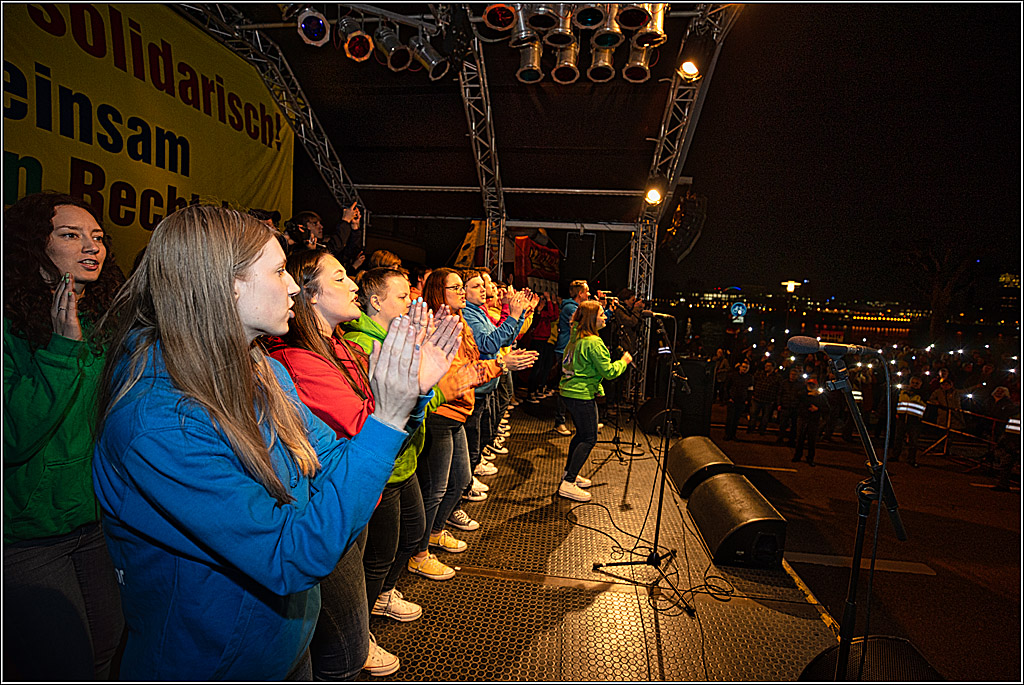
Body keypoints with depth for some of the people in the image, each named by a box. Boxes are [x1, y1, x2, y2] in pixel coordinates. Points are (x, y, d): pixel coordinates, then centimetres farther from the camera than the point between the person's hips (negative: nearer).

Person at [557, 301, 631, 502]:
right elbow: (609, 372, -17)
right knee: (589, 439, -2)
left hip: (568, 392, 10)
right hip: (582, 395, -9)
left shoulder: (576, 337, 11)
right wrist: (624, 361, 1)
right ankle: (568, 484, -3)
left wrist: (598, 388, 26)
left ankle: (569, 473, 31)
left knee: (582, 433, 21)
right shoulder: (593, 343, -18)